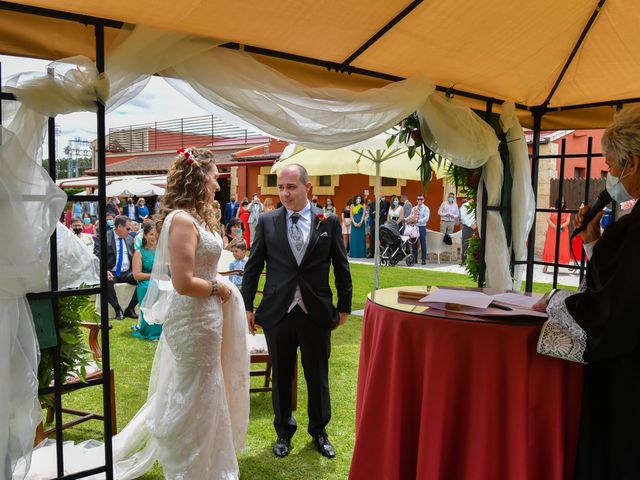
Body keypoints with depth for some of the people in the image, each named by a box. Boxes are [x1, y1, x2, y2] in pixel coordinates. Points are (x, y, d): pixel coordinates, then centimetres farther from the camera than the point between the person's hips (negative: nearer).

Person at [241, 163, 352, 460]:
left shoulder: (329, 222, -1)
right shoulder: (267, 222, 0)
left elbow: (342, 268, 4)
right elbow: (252, 267, 4)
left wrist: (344, 307, 4)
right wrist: (247, 307, 3)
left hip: (316, 313, 0)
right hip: (277, 313, 1)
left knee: (318, 376, 13)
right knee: (281, 376, 14)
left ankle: (319, 431, 34)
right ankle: (284, 432, 34)